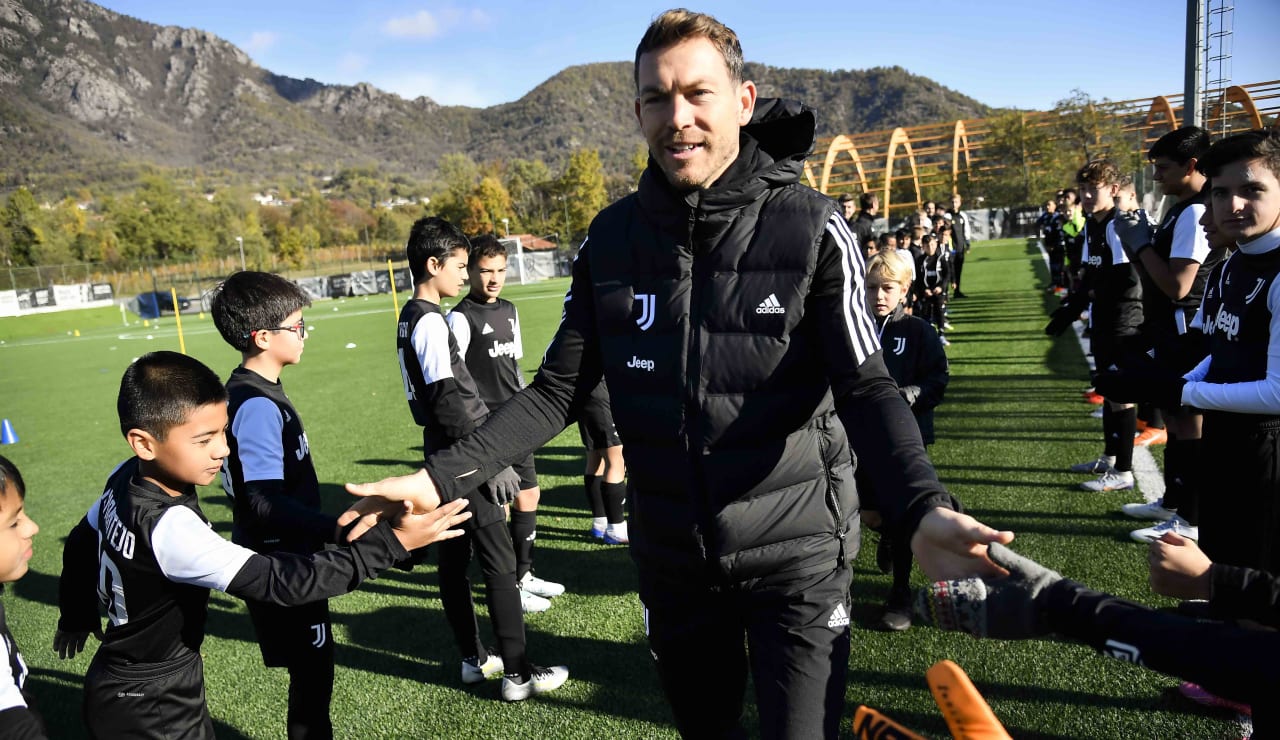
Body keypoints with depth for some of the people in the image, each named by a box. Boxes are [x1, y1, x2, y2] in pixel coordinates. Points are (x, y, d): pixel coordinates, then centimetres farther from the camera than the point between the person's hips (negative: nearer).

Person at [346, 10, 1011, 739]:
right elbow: (559, 390, -1)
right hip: (672, 558, 4)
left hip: (795, 555, -3)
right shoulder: (613, 236, -3)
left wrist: (922, 507, -37)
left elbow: (866, 388, -18)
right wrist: (442, 476, -12)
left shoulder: (811, 227, -13)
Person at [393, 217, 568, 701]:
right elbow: (449, 402, -22)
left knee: (454, 559, 15)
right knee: (500, 562, -3)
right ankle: (517, 673, 5)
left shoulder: (410, 317, 13)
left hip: (443, 455, 10)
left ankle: (474, 659, 27)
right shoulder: (431, 321, -17)